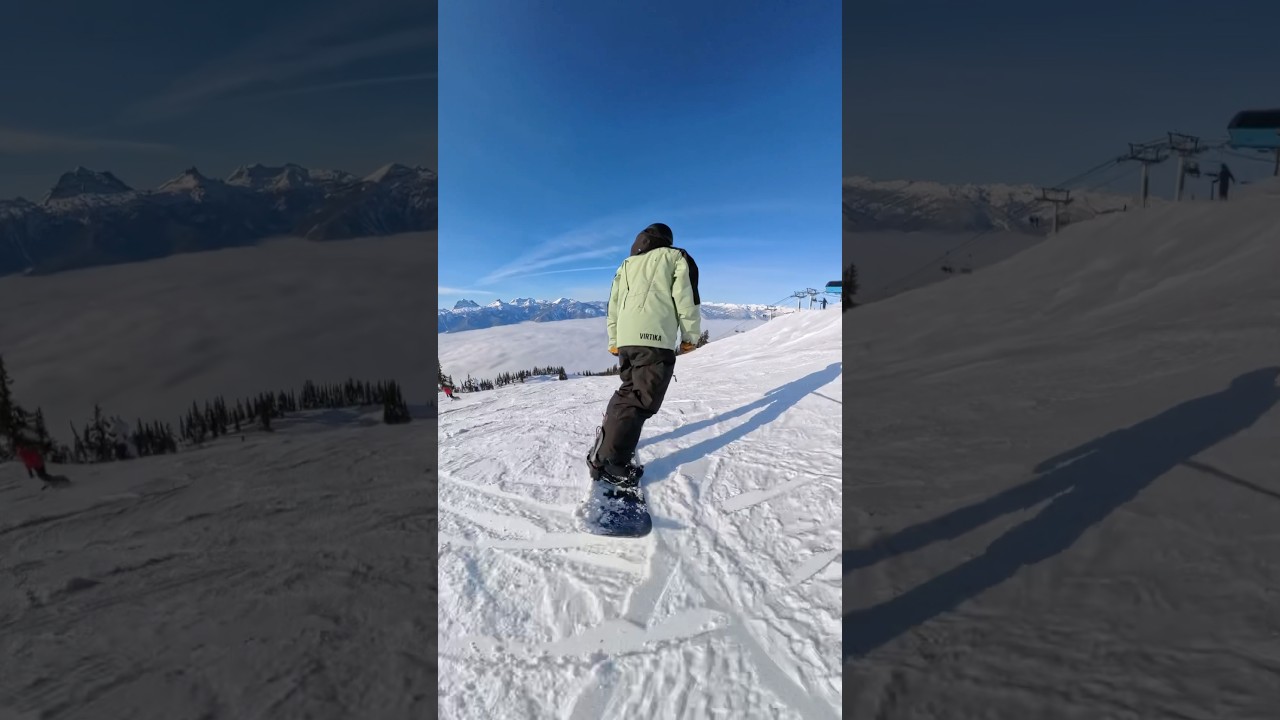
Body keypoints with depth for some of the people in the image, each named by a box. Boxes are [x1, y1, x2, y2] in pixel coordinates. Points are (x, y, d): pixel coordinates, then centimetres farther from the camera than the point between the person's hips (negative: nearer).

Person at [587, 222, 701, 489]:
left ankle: (608, 436, 24)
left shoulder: (627, 264, 29)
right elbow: (686, 297, 2)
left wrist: (613, 340, 29)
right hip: (655, 336, -6)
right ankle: (608, 460, -15)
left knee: (629, 388, 24)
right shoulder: (676, 257, 15)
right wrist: (690, 335, 7)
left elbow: (613, 304, 25)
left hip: (625, 337, 6)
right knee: (642, 398, -8)